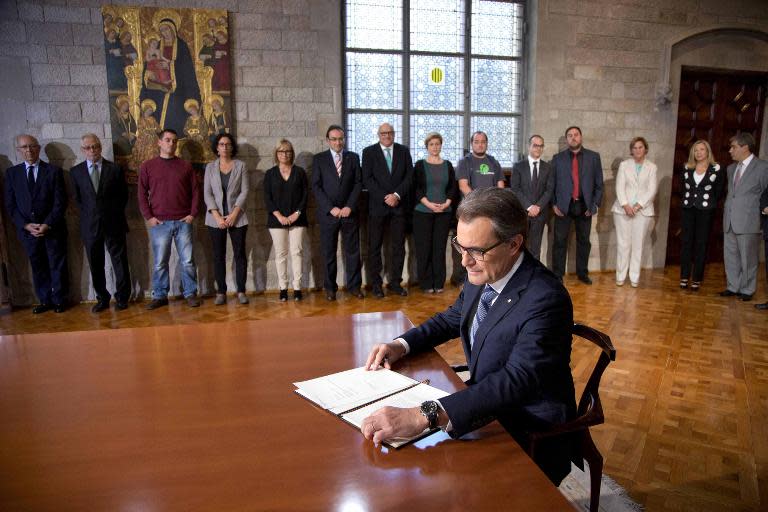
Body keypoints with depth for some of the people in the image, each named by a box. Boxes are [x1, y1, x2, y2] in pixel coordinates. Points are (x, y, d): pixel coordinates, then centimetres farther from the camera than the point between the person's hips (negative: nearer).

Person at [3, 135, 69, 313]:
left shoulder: (54, 171, -1)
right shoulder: (12, 173, 7)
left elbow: (60, 202, -5)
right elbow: (10, 205, 5)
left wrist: (47, 225, -13)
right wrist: (25, 225, -8)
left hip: (53, 228, -2)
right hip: (27, 229, 2)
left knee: (57, 266, 6)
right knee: (38, 267, 9)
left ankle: (59, 300, 19)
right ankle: (45, 301, 21)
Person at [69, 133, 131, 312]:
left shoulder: (115, 169, 1)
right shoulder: (76, 171, 5)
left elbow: (123, 195, 7)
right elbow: (77, 198, 12)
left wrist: (114, 213, 4)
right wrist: (88, 215, 5)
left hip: (113, 224, -1)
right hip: (90, 225, 2)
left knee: (120, 262, 4)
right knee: (95, 265, 8)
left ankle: (122, 298, 16)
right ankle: (102, 298, 20)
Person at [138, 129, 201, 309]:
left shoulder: (185, 166, 8)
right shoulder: (147, 166, 6)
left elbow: (195, 191, 7)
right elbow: (142, 194, 5)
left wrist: (193, 214, -2)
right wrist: (148, 217, -3)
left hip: (183, 222, 0)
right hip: (159, 223, 0)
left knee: (188, 261, 3)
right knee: (160, 263, 5)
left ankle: (191, 294, 13)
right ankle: (160, 296, 17)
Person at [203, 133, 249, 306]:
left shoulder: (240, 165, 4)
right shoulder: (210, 167, 7)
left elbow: (245, 191, -2)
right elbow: (207, 194, 2)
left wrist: (234, 214, -11)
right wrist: (217, 216, -10)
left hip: (237, 217, -1)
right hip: (215, 218, 1)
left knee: (240, 254, 0)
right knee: (218, 256, 3)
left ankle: (241, 291, 7)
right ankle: (221, 292, 9)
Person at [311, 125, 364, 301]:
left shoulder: (353, 157, 8)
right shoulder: (319, 159, 4)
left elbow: (358, 183, 3)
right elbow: (316, 187, -2)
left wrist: (349, 206, -8)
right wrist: (331, 208, -11)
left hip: (349, 212, 1)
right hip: (328, 213, -1)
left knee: (353, 250, 5)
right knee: (329, 253, 4)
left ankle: (354, 285, 15)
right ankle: (330, 287, 14)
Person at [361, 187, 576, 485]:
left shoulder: (545, 299, -28)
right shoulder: (482, 275, -4)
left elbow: (516, 381, -38)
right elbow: (454, 318, 13)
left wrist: (423, 416, -47)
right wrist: (401, 345, -3)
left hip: (531, 439, -6)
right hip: (487, 409, 7)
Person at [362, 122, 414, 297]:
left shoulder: (403, 151, 10)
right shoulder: (369, 152, 4)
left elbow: (409, 176, 3)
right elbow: (367, 179, -5)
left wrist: (396, 195, -10)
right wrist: (385, 197, -13)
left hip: (399, 204, 2)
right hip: (377, 205, -2)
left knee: (398, 246, 4)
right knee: (375, 247, 2)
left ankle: (395, 282, 13)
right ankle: (375, 283, 11)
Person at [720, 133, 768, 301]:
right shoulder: (731, 168, 14)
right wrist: (726, 214, 12)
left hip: (748, 223, -6)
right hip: (729, 222, 6)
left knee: (748, 259, 4)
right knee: (730, 257, 12)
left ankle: (747, 290, 15)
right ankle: (733, 287, 23)